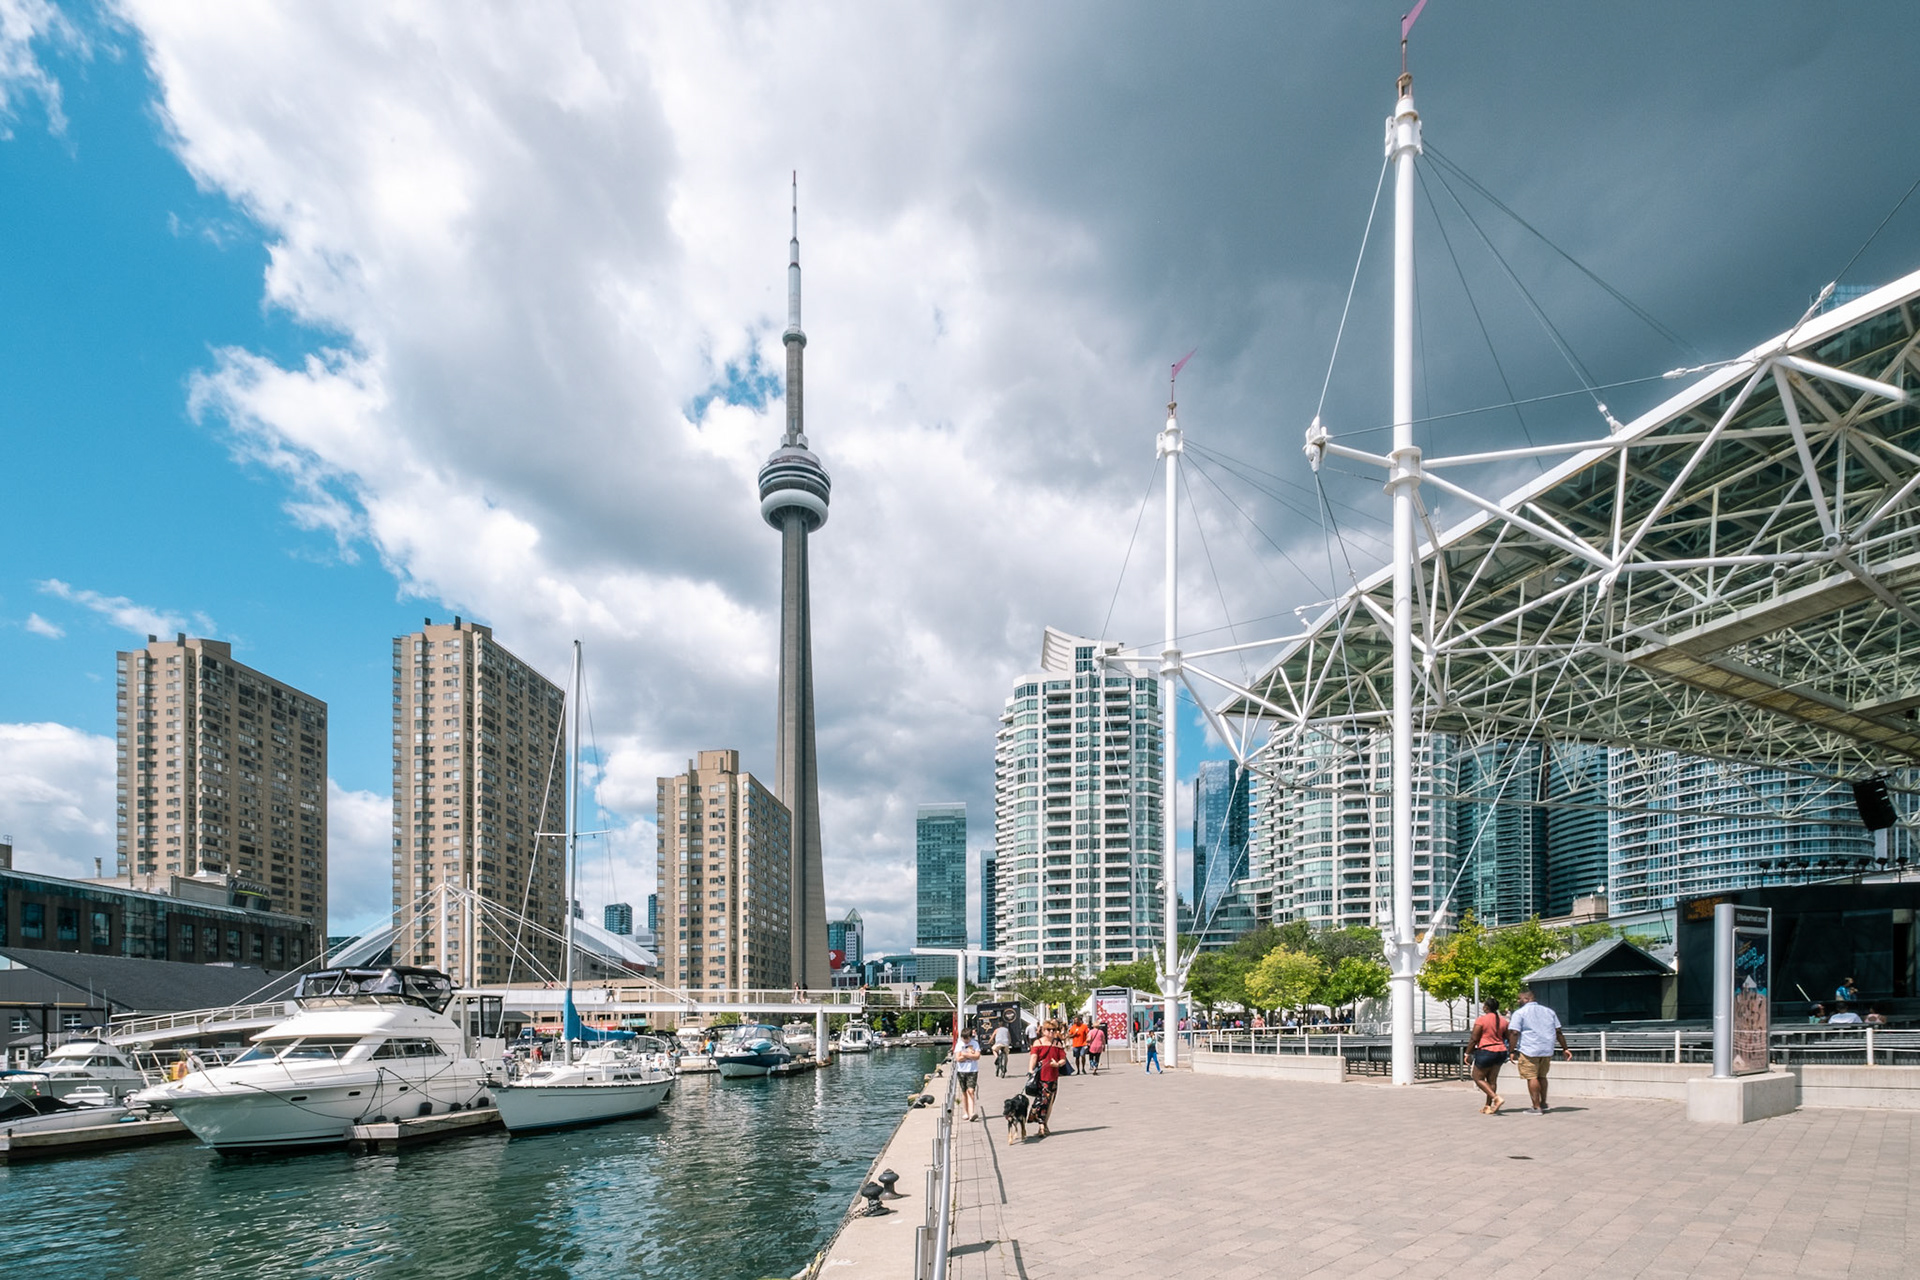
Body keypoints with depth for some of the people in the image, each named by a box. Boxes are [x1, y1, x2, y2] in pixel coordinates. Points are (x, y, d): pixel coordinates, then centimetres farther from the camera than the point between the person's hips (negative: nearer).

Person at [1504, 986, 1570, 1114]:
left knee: (1532, 1077, -1)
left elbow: (1514, 1033, -12)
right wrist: (1565, 1048, 21)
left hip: (1529, 1050, -6)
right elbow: (1558, 1032, 14)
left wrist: (1512, 1051, -8)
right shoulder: (1549, 1011, 14)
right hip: (1547, 1050, 6)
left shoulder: (1520, 1013, -4)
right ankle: (1543, 1103, 26)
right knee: (1542, 1076, 20)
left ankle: (1536, 1107, -2)